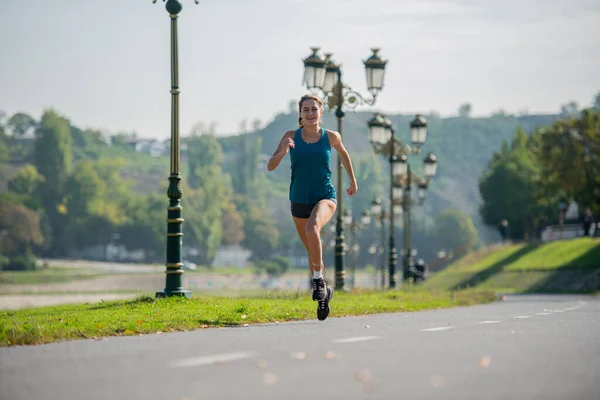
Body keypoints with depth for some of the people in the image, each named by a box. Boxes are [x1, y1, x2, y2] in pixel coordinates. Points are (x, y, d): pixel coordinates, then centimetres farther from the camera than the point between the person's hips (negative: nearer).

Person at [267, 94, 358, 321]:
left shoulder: (331, 137, -2)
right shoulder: (291, 137, -2)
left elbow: (343, 153, 20)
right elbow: (270, 166, -5)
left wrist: (352, 181, 28)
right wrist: (282, 152, -24)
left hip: (325, 197, -3)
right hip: (299, 200, 3)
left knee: (312, 227, -35)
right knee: (312, 251, 14)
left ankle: (318, 280, -22)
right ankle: (324, 294, 34)